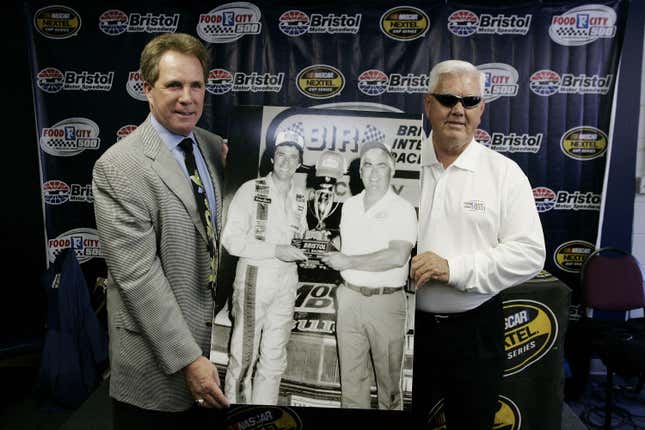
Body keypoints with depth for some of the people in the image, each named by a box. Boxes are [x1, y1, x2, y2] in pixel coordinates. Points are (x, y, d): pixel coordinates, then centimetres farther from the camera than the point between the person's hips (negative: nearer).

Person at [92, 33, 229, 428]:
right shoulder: (117, 167, -17)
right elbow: (137, 274, -21)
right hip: (159, 356, -5)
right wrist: (187, 359, -21)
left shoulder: (216, 148, 3)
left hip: (222, 337, 6)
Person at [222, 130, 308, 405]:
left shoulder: (300, 198, 9)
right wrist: (275, 250, -18)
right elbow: (230, 240, -13)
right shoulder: (250, 190, -7)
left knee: (274, 356, 12)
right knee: (244, 352, 4)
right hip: (254, 276, -5)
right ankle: (235, 402, 23)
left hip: (287, 279, 5)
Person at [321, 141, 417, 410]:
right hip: (349, 298, 5)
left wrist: (348, 262, -16)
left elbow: (397, 256, -21)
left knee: (388, 376, 8)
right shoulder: (349, 205, 11)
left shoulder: (402, 209, -8)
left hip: (386, 301, -4)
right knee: (351, 376, 11)